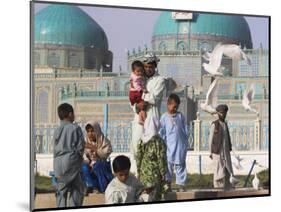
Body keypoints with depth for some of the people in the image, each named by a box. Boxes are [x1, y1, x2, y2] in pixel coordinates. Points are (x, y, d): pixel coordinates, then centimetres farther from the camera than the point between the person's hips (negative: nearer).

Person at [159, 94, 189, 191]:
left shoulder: (180, 116, 8)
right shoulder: (164, 117, 0)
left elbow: (185, 129, 11)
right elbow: (161, 132, 0)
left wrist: (185, 142, 6)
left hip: (181, 146, 2)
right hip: (169, 146, -2)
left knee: (180, 165, 4)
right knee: (168, 165, 5)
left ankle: (181, 185, 8)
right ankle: (168, 184, 16)